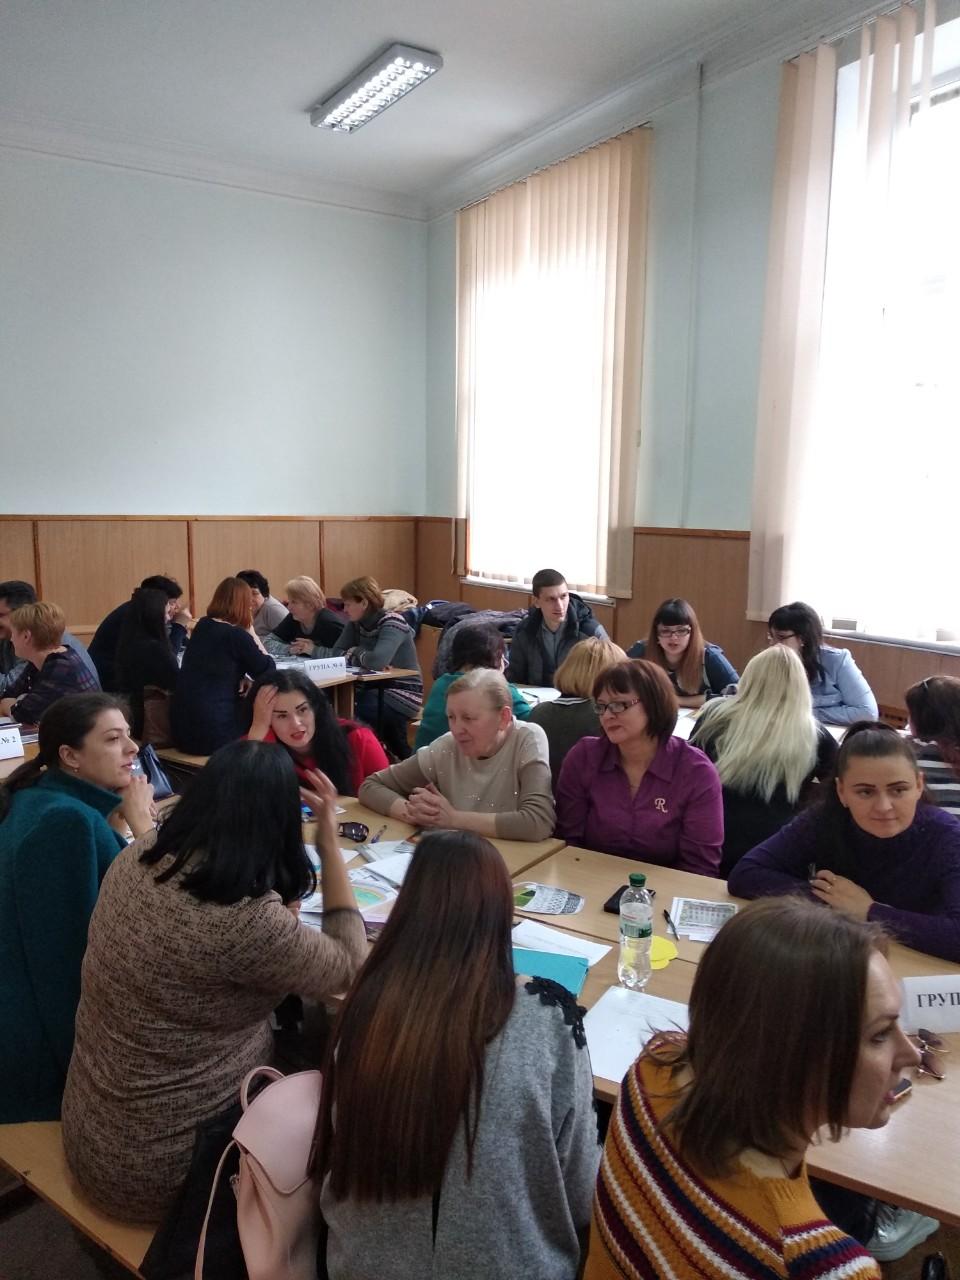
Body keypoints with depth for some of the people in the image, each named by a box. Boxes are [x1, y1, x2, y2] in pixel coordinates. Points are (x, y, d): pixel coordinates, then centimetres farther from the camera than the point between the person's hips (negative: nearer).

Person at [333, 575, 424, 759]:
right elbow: (337, 653, -1)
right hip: (375, 689, 8)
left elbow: (377, 661, -33)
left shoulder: (392, 624, -17)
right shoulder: (355, 623, 8)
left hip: (402, 695, -8)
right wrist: (363, 658, -19)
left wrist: (355, 653, -13)